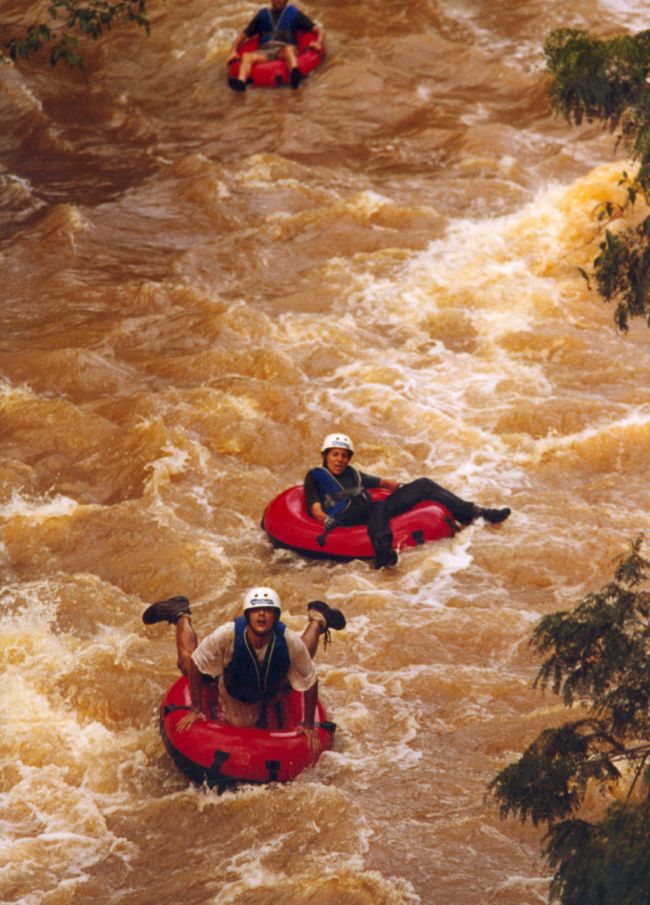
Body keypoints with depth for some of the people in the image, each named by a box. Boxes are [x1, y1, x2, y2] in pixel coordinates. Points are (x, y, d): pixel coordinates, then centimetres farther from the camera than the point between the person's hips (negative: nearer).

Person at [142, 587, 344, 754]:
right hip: (232, 692, -1)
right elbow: (195, 665, -27)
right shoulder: (226, 635, -43)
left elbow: (310, 683, -25)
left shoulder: (291, 643, -41)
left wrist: (309, 725, -16)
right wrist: (195, 709, -22)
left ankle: (317, 619, 48)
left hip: (272, 692, 2)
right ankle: (181, 616, 33)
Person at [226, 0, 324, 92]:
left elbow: (318, 30, 18)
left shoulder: (294, 13, 25)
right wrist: (233, 52, 10)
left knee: (289, 50, -40)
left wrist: (318, 42, -5)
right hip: (264, 51, 2)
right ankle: (241, 81, -59)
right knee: (247, 56, -31)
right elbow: (243, 35, 29)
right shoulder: (262, 15, 31)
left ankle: (294, 75, -70)